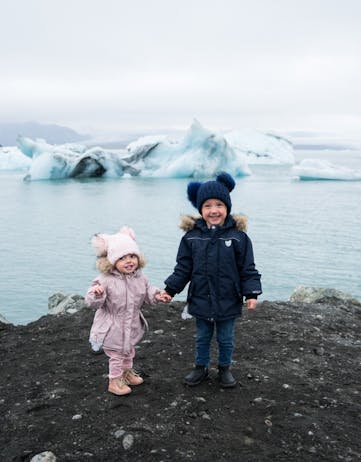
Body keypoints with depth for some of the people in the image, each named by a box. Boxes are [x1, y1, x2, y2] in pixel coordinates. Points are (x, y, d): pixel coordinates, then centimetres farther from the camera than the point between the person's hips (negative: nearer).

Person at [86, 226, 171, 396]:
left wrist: (157, 295, -7)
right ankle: (114, 381, 30)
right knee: (116, 355, 9)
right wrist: (96, 294, -47)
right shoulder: (106, 280, -25)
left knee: (129, 351, 26)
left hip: (132, 325, 6)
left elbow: (147, 292, 11)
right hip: (113, 329, -6)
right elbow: (93, 302, -26)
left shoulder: (139, 277, -6)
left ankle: (127, 372, 50)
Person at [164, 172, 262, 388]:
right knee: (202, 338, 20)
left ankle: (225, 368, 38)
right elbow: (183, 268, 0)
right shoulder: (192, 235, -7)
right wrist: (170, 289, -3)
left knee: (226, 339, 17)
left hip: (228, 301, -1)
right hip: (201, 300, 2)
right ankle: (201, 368, 39)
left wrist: (252, 293, -12)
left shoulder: (238, 235, -12)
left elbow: (248, 269, -7)